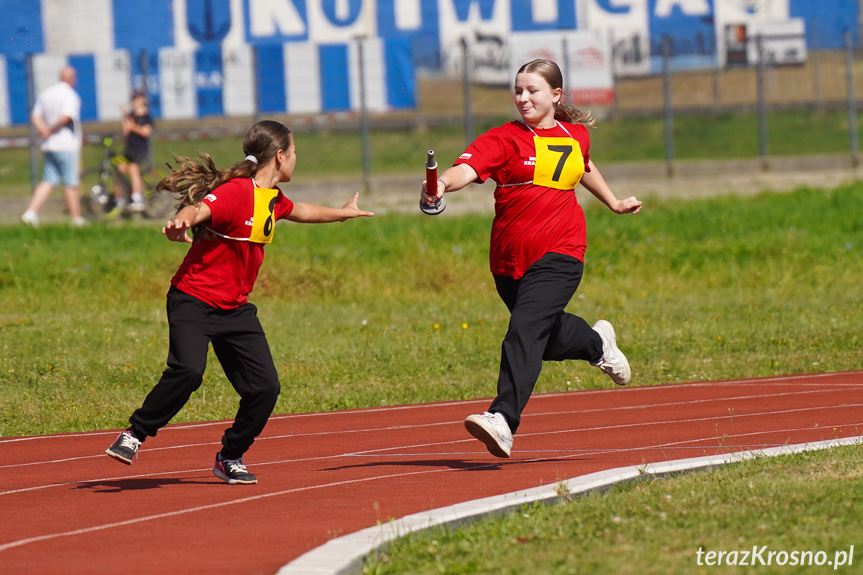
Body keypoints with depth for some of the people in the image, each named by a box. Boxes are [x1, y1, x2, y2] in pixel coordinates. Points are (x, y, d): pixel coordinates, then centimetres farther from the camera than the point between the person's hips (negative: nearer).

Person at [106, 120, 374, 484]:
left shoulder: (273, 199, 10)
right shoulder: (237, 192, -19)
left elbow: (299, 212, 35)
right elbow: (197, 209, -38)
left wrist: (344, 213, 50)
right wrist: (181, 223, -62)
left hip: (235, 310, 8)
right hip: (194, 302, -8)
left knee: (265, 387, -3)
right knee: (187, 371, -29)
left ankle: (230, 459, 17)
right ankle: (134, 435, -12)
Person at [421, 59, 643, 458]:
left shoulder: (575, 136, 9)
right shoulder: (505, 139, -4)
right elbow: (467, 168, -23)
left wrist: (614, 203, 42)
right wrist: (443, 183, -44)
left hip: (559, 254, -1)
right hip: (510, 258, 1)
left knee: (526, 328, -22)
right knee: (546, 338, 17)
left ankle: (504, 419, -32)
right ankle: (597, 343, 51)